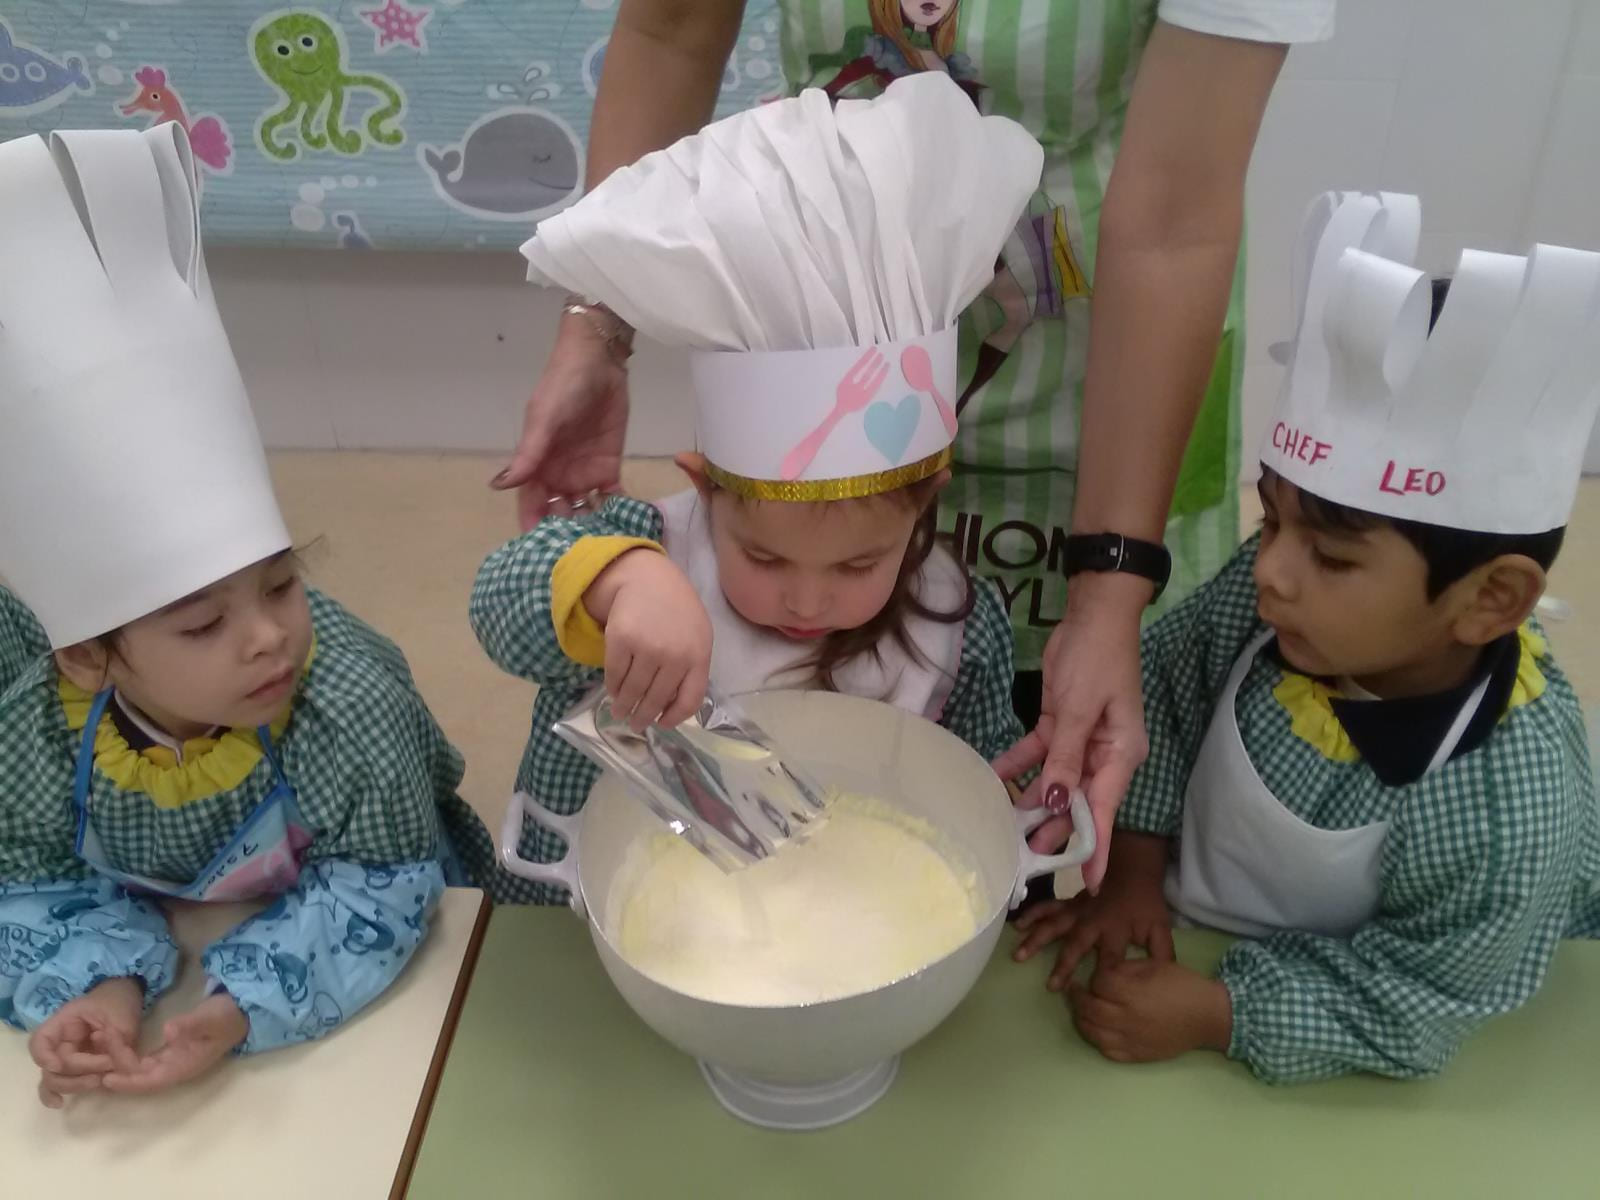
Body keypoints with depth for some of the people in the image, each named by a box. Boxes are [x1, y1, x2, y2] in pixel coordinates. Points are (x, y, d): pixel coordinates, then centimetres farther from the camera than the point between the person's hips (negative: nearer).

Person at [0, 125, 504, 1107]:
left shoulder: (351, 708, -35)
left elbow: (376, 893, -28)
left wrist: (235, 1014, -40)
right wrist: (97, 986, -31)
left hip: (374, 973, -3)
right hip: (172, 941, 3)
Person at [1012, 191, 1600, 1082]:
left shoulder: (1505, 809, -34)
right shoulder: (1273, 595, -23)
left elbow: (1417, 1005, -22)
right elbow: (1163, 685, -7)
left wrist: (1215, 1016, -27)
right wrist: (1136, 862, -12)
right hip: (1186, 921, 5)